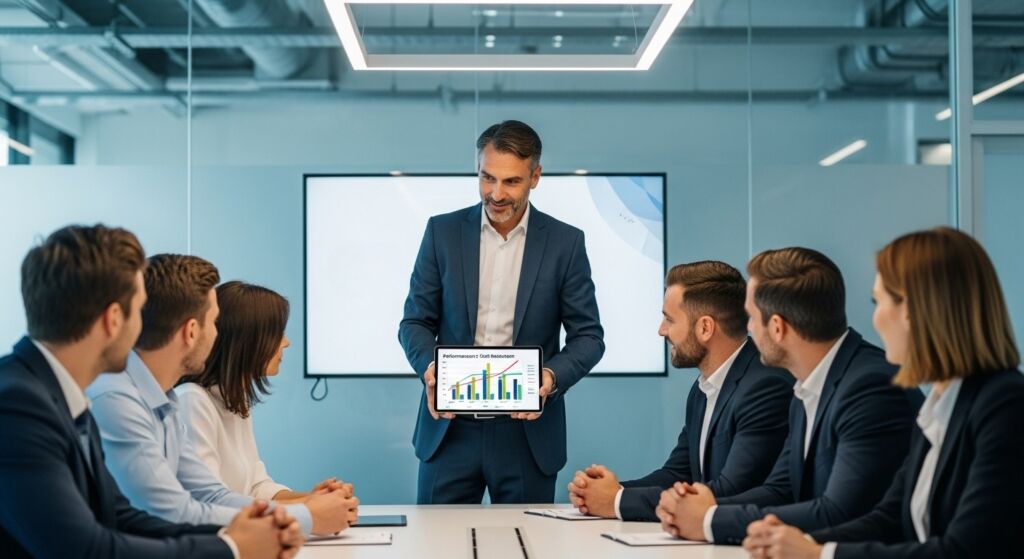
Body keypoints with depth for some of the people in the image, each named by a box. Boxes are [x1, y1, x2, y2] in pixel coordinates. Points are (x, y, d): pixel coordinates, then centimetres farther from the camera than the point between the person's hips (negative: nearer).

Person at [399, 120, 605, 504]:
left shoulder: (565, 243, 0)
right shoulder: (443, 232, 3)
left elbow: (588, 336, 2)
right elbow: (416, 321, 6)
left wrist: (552, 377, -18)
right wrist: (429, 367, -15)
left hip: (528, 431, -1)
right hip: (450, 428, 1)